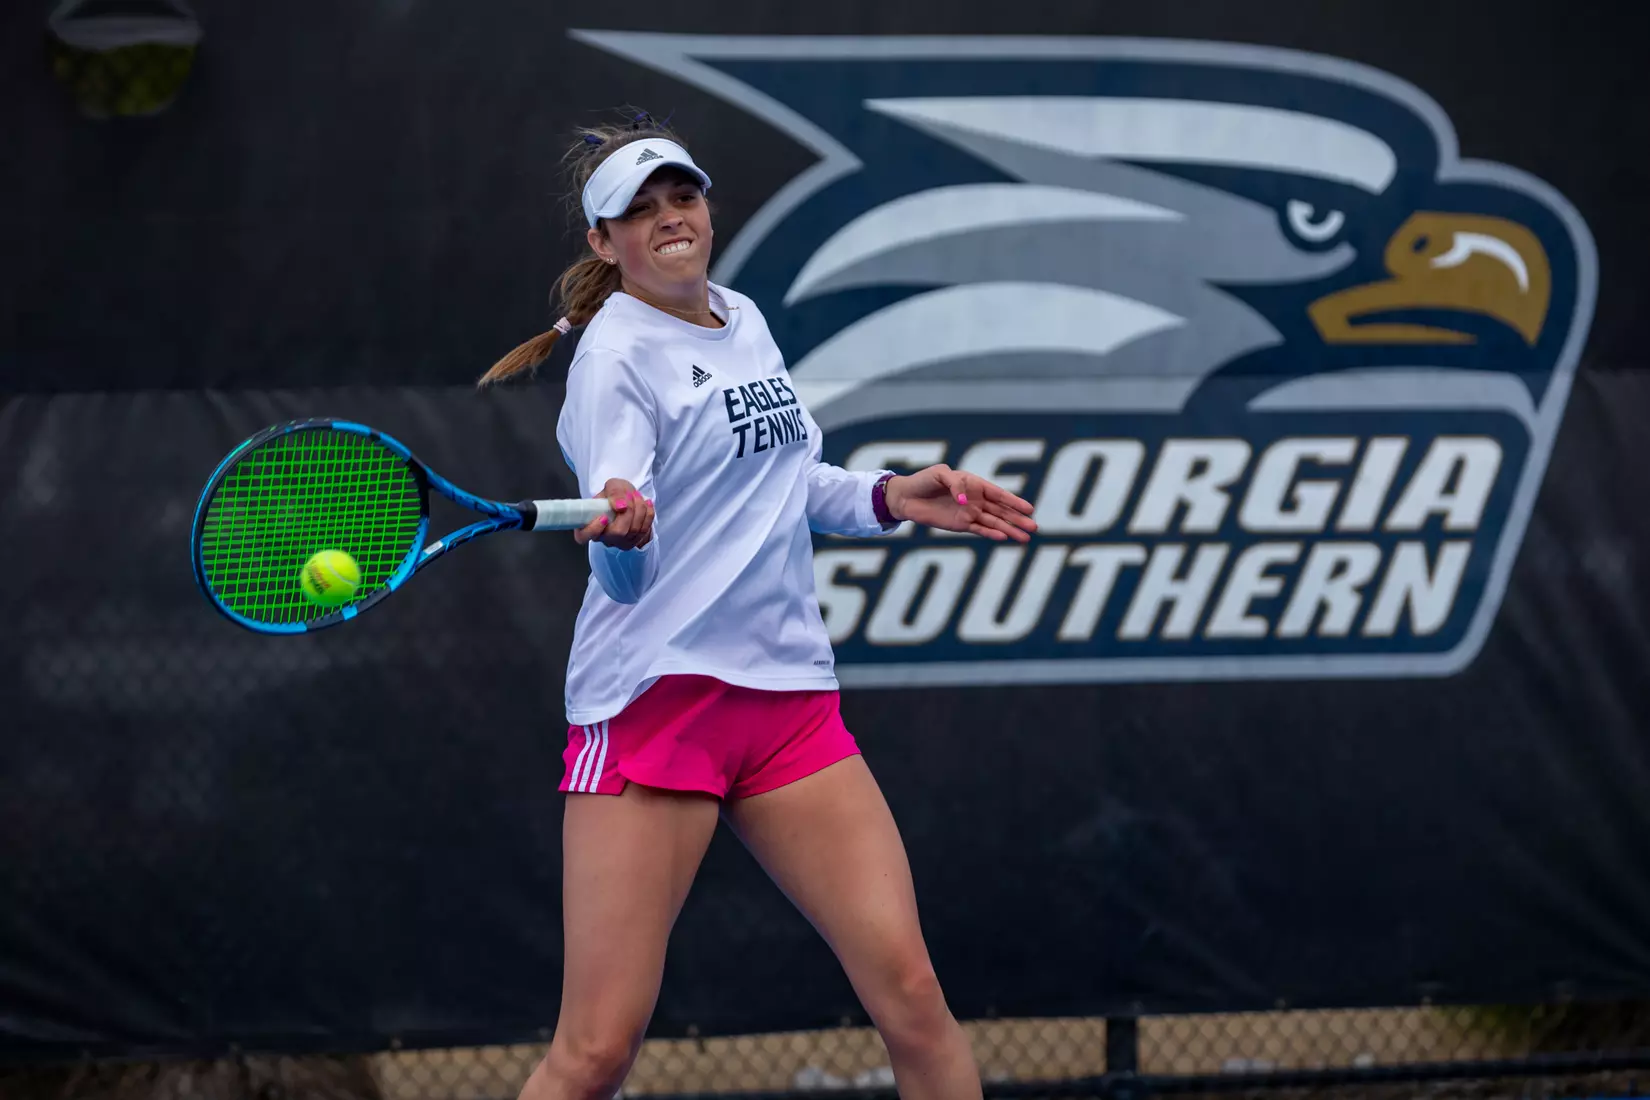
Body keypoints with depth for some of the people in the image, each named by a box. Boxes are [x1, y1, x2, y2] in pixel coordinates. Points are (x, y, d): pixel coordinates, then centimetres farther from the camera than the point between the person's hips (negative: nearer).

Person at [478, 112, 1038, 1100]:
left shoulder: (744, 321, 13)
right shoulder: (616, 354, -8)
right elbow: (627, 575, -20)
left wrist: (891, 499, 16)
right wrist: (620, 526, -41)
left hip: (789, 694, 6)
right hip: (657, 698, -6)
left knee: (911, 995, -6)